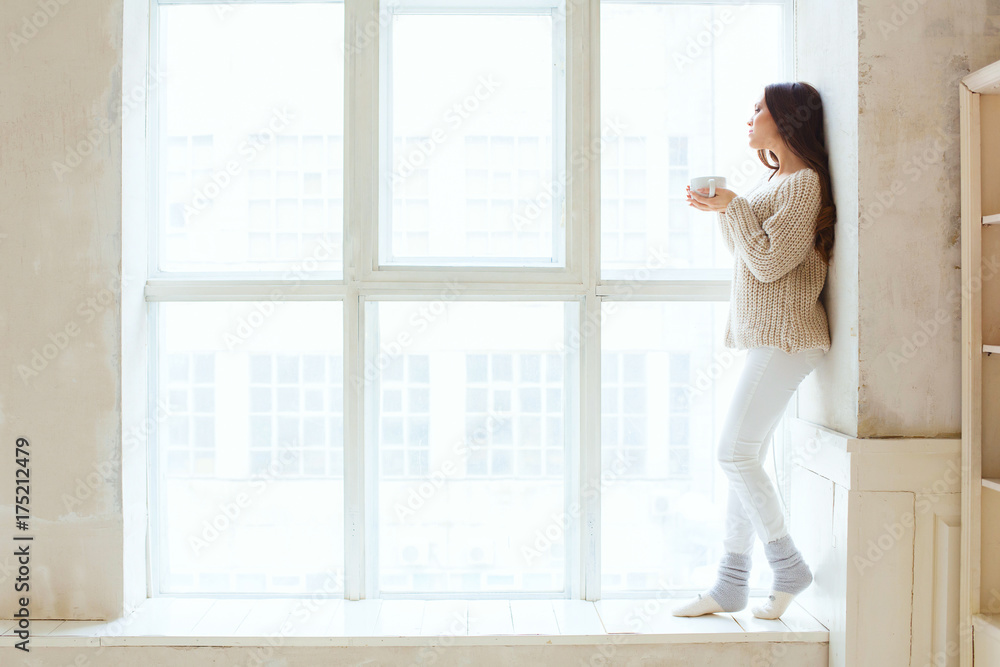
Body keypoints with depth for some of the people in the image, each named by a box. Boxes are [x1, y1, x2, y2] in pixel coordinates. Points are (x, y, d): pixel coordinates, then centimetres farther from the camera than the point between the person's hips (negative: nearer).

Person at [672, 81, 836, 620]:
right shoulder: (773, 179, 21)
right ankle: (730, 584, 13)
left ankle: (788, 567, 5)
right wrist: (719, 210, 13)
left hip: (783, 337, -10)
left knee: (735, 454, -10)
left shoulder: (804, 181, -10)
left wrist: (732, 205, -9)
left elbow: (768, 261, -17)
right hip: (763, 336, 10)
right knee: (743, 457, 7)